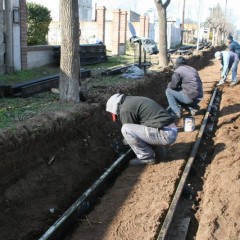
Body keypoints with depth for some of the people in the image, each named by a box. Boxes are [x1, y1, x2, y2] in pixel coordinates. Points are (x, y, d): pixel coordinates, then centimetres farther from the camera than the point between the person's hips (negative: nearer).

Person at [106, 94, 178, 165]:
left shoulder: (125, 109, -8)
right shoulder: (134, 100, 22)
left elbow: (128, 130, 0)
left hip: (165, 134, -10)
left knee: (126, 129, -12)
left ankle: (146, 157, -1)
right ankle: (156, 152, 19)